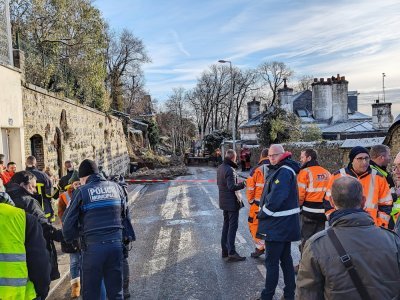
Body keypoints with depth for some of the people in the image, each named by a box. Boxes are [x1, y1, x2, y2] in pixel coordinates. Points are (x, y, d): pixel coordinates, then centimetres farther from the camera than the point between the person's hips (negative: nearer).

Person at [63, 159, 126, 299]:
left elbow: (68, 222, -2)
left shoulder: (82, 191, -3)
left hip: (93, 246, -3)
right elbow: (121, 212, 9)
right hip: (116, 244, 4)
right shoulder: (116, 187, 8)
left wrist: (70, 239, 15)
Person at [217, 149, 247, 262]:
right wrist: (242, 184, -11)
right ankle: (231, 253, -1)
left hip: (224, 202, 9)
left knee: (226, 225, 17)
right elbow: (232, 187, -25)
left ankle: (225, 250, 24)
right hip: (232, 202, -9)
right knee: (233, 227, -3)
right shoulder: (230, 170, -22)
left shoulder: (220, 168, 7)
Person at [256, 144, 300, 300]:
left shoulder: (284, 172, -20)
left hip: (278, 225, -10)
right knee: (285, 258, 17)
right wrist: (263, 212, 10)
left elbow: (276, 198, -28)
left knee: (271, 261, 0)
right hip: (285, 223, 10)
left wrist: (262, 214, -16)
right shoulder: (280, 170, 12)